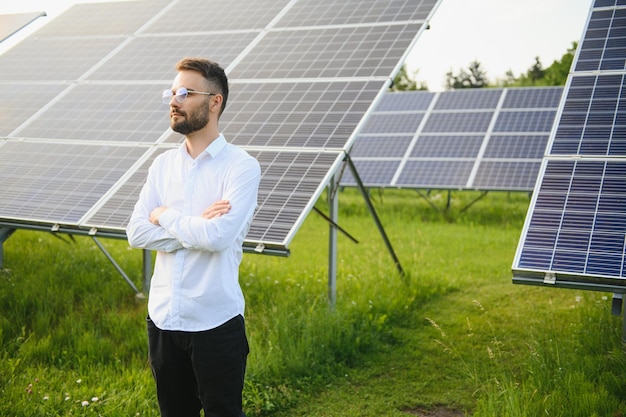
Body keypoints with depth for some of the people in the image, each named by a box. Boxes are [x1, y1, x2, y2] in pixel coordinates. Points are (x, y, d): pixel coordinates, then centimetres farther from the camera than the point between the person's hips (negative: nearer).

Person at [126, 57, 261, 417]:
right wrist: (196, 226, -14)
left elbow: (219, 236, -24)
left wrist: (166, 216, -9)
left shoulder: (241, 166, -11)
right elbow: (136, 233, -2)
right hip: (163, 317, 6)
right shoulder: (164, 164, 7)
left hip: (215, 322, -5)